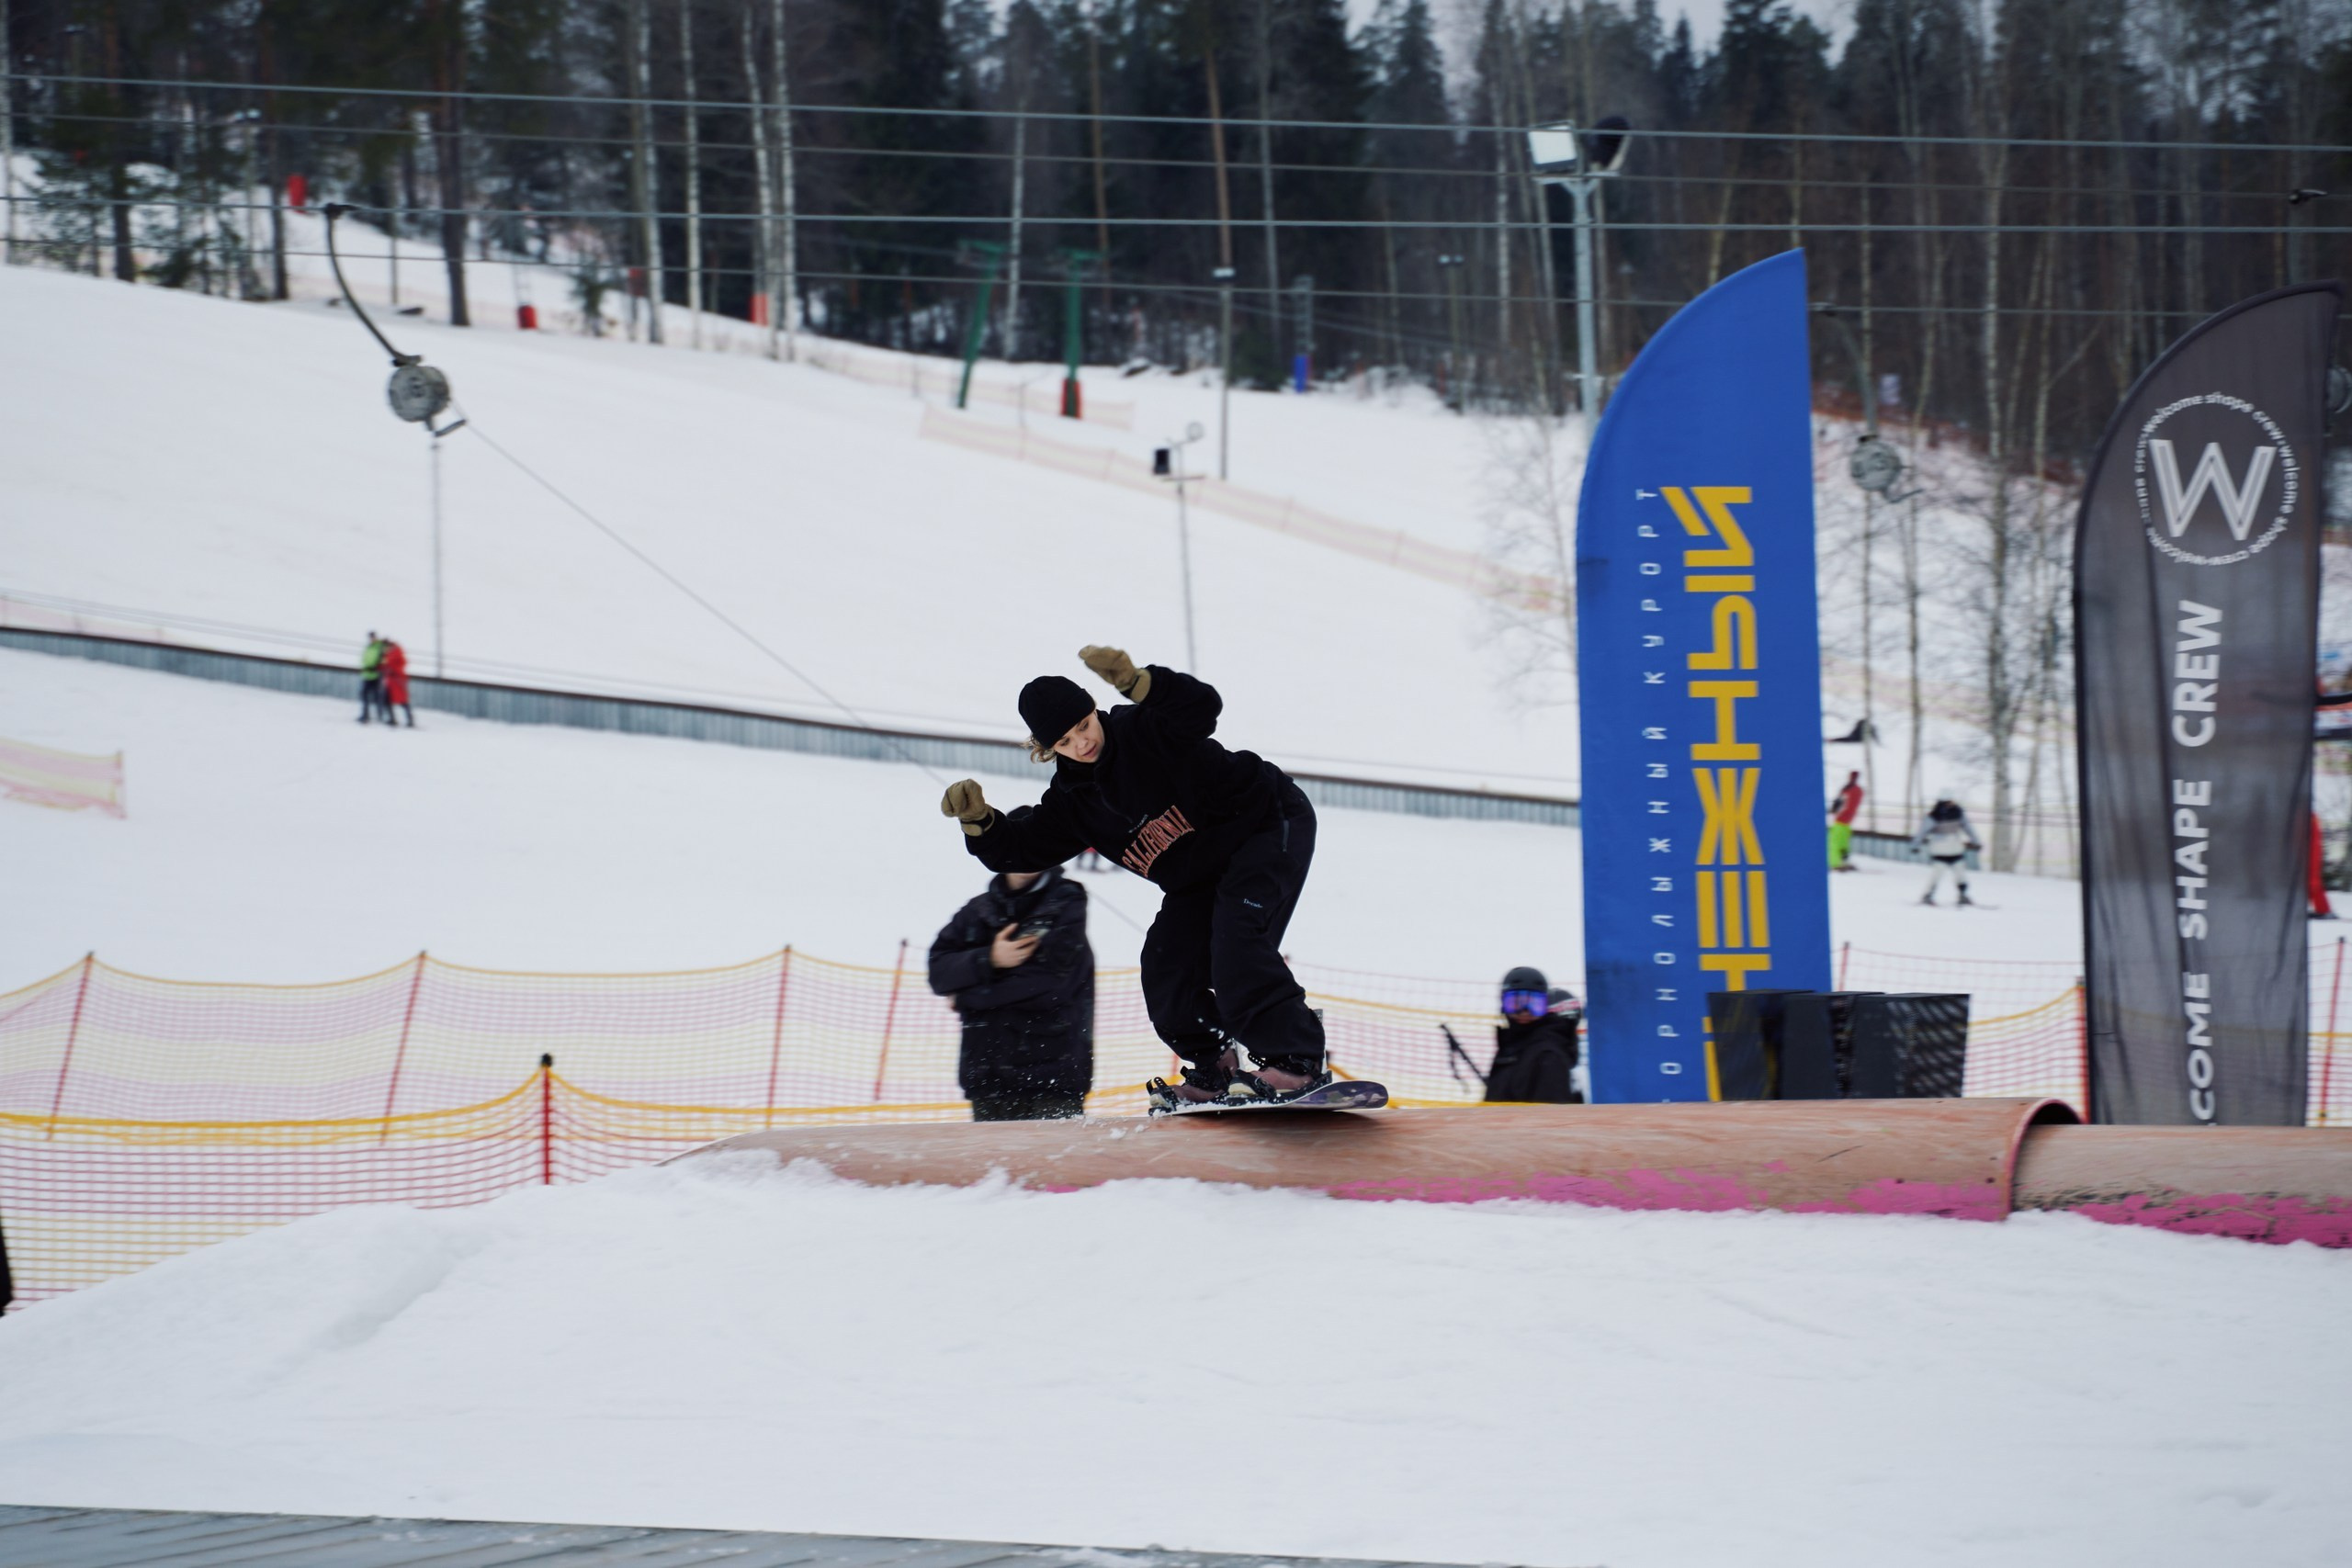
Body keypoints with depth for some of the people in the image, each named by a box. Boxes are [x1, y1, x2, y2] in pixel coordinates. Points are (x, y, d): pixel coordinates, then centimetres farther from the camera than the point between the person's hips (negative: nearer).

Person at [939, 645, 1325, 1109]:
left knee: (1235, 944, -28)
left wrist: (1135, 683, -53)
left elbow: (1201, 706, -39)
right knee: (1166, 970, -4)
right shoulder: (1072, 799, -1)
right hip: (1199, 879, 8)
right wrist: (978, 819, -20)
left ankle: (1298, 1061, -31)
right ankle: (1216, 1070, 14)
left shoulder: (1146, 729, -20)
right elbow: (1018, 848, -1)